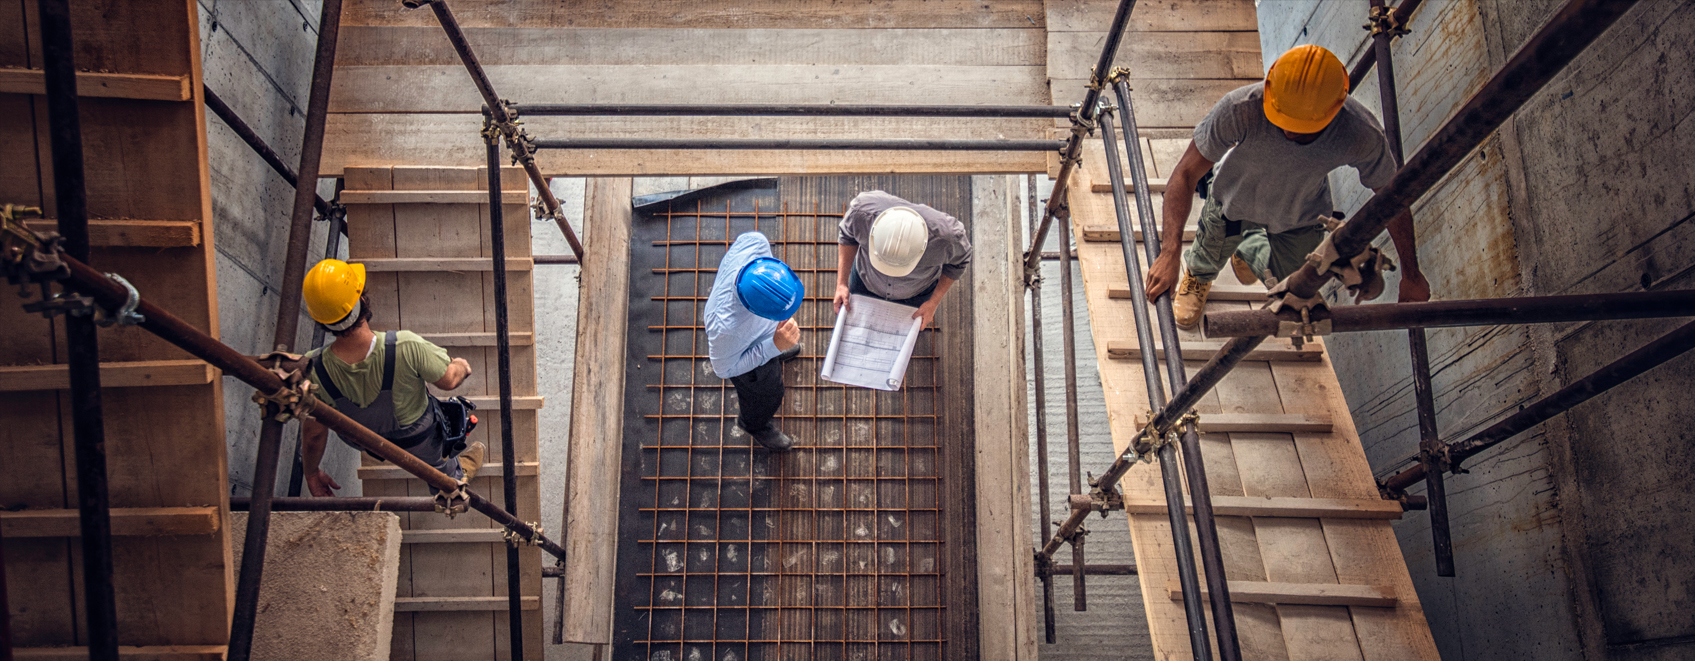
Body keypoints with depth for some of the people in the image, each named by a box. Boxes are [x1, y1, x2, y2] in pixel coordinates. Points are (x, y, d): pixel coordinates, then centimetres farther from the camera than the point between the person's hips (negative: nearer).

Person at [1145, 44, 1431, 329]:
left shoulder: (1363, 136, -40)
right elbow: (1185, 174, -36)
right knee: (1211, 257, 24)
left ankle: (1252, 250, 56)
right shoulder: (1241, 108, -44)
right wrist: (1169, 252, -46)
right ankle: (1198, 275, 63)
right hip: (1234, 198, -1)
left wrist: (1410, 274, -8)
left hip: (1300, 216, 2)